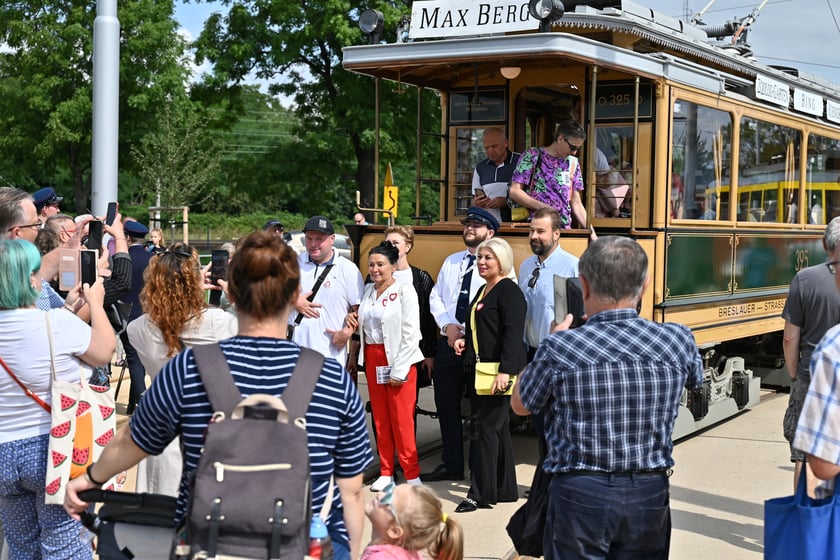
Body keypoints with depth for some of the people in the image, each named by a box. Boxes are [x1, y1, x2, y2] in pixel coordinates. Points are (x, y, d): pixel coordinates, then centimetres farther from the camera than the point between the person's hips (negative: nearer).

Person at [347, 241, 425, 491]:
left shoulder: (405, 291, -8)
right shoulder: (368, 291, 9)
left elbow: (410, 334, -11)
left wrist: (398, 370, -14)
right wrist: (352, 318, -3)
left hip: (399, 359, -6)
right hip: (372, 358, 6)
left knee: (402, 418, -5)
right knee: (380, 417, 9)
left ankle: (412, 474, 4)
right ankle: (386, 472, 18)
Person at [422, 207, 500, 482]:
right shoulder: (451, 262, 14)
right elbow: (436, 297, 13)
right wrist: (448, 326, -4)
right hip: (449, 341, 7)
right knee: (446, 405, 13)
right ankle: (451, 464, 25)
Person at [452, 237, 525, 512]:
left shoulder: (509, 291, -12)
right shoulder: (483, 290, 17)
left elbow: (513, 334, -20)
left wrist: (505, 371, -26)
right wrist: (465, 340, 9)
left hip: (499, 371, -10)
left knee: (487, 428, -7)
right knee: (497, 429, 14)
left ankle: (481, 493, -1)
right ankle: (505, 488, 22)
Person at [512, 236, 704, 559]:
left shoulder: (558, 349, -15)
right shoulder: (677, 341, -8)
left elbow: (520, 405, 4)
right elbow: (695, 378, 18)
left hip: (579, 494, -2)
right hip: (650, 494, 3)